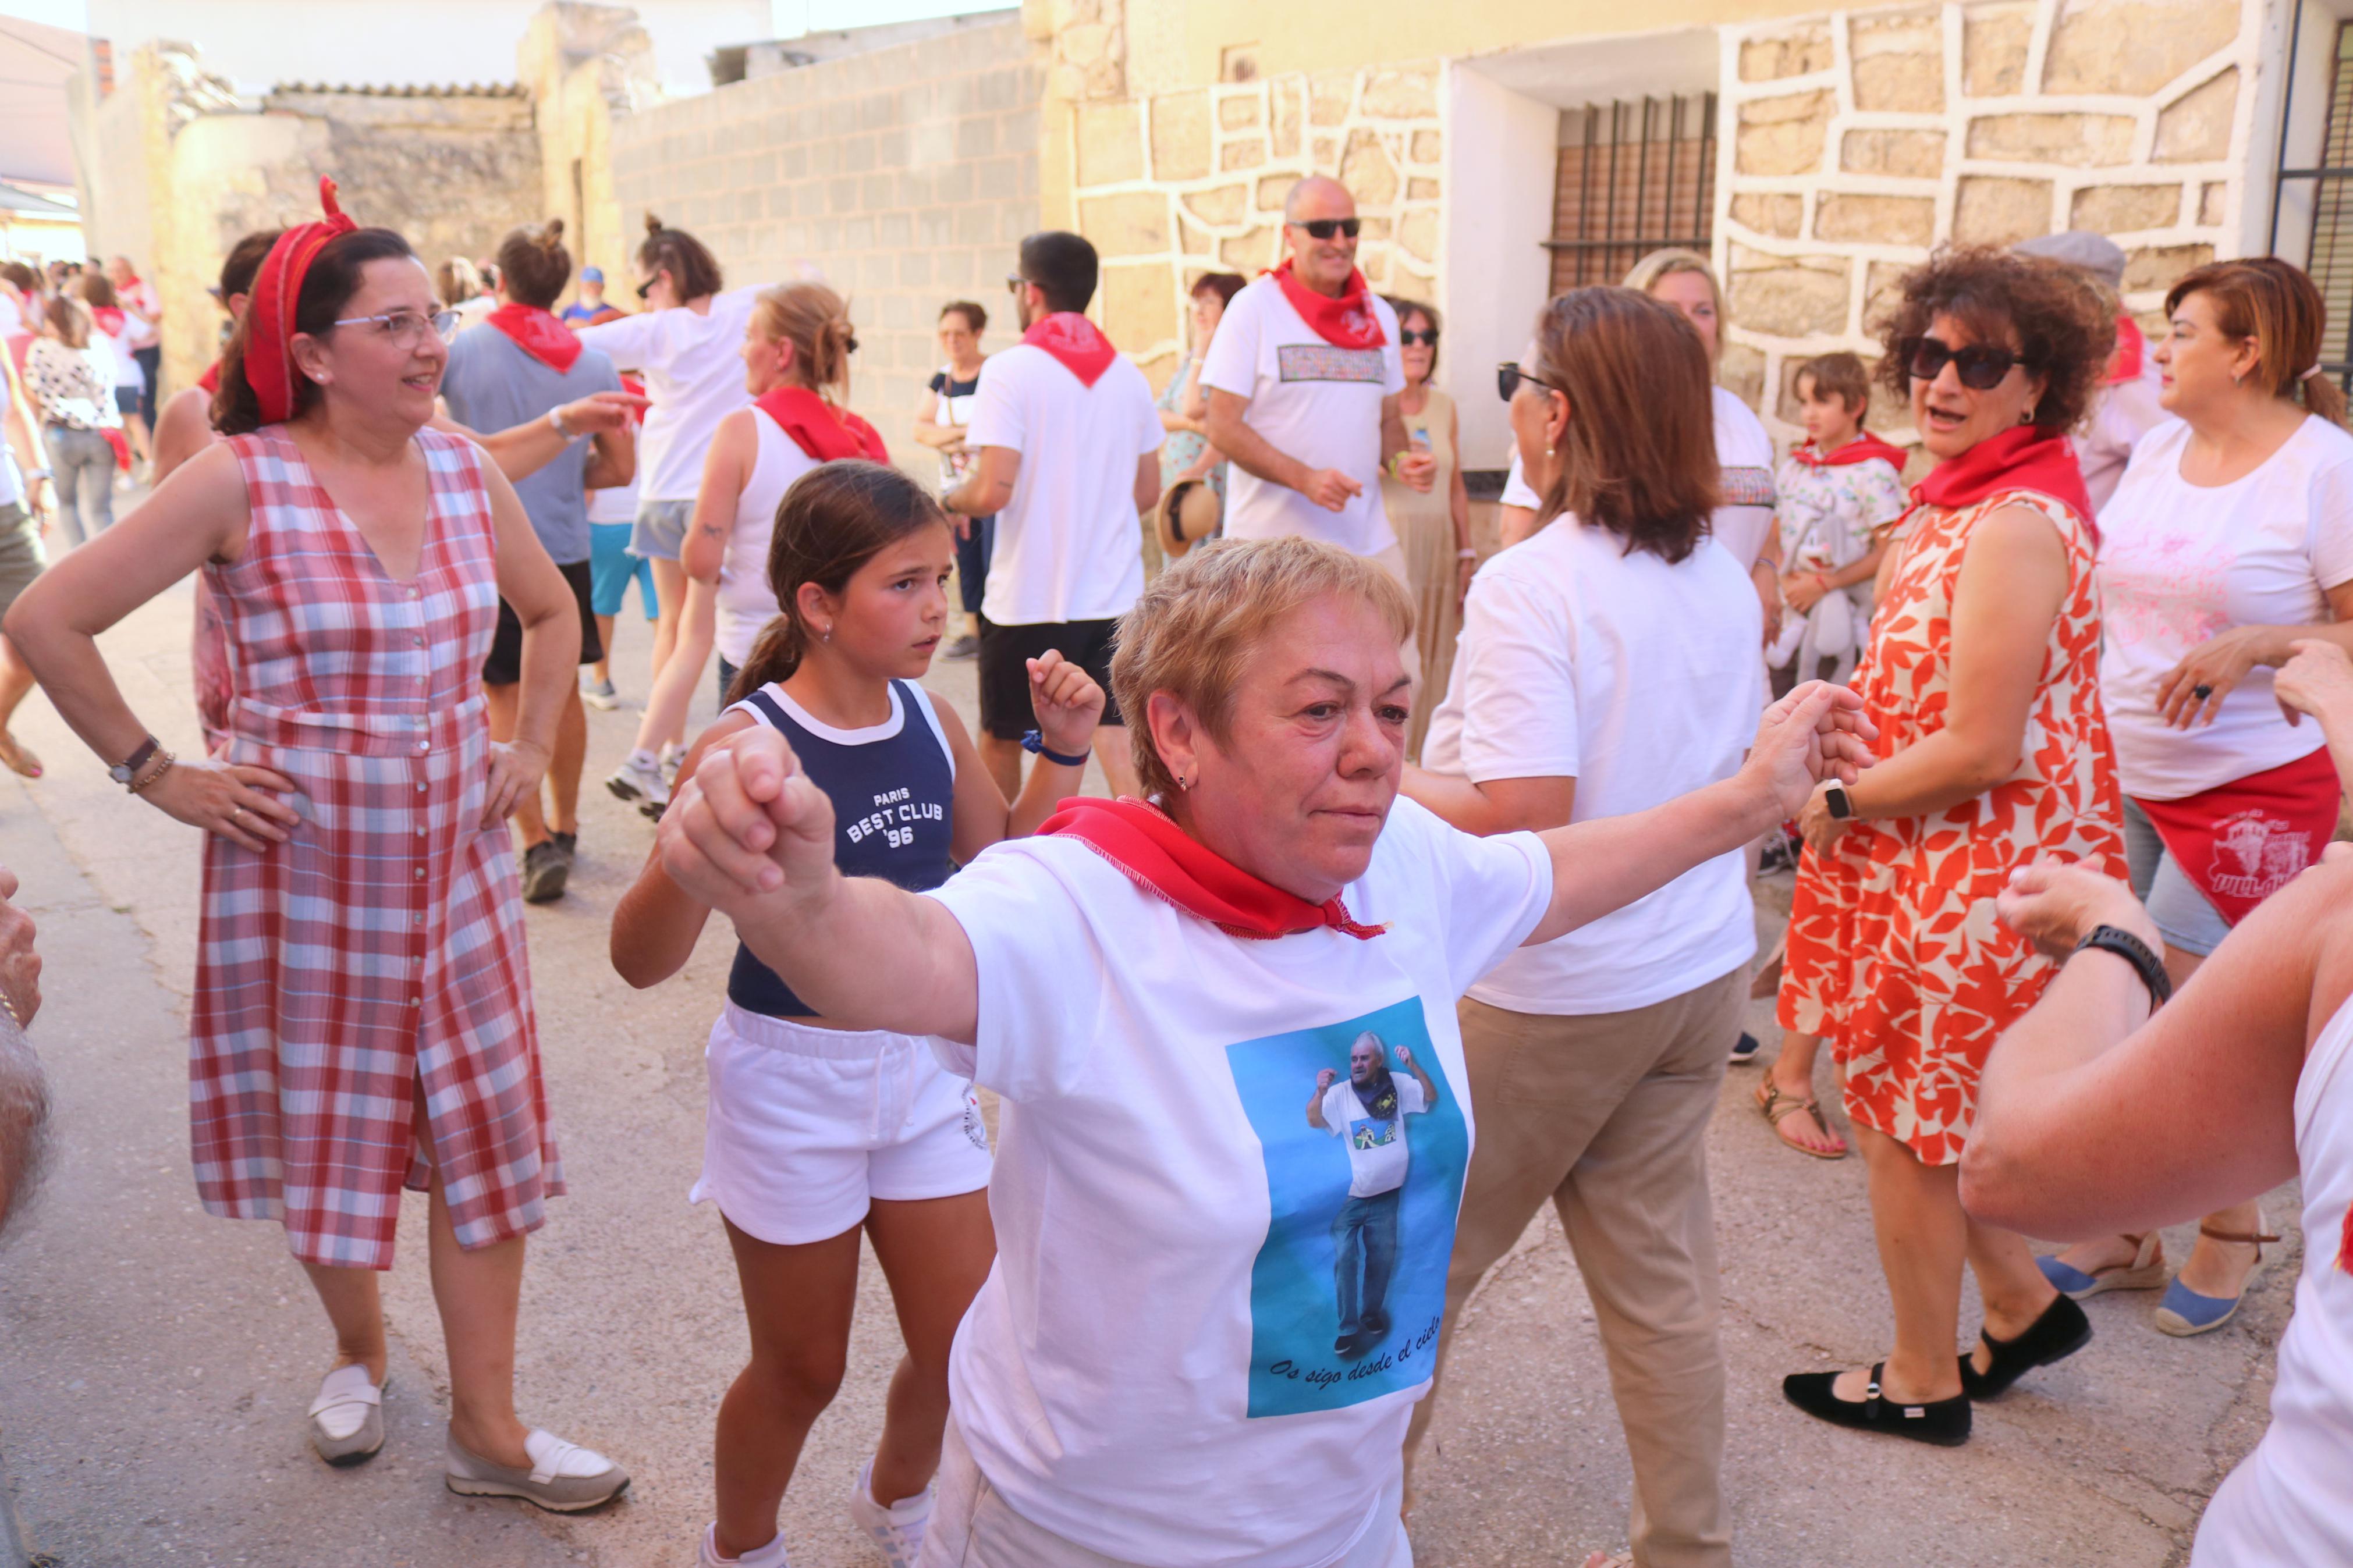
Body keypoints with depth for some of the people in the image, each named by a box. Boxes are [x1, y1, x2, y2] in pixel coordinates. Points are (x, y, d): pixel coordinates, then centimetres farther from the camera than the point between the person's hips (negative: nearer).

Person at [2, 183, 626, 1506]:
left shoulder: (465, 471, 1)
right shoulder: (244, 481, -12)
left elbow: (551, 610, 18)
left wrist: (531, 750, 9)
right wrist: (158, 775, -7)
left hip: (456, 851, 3)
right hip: (305, 862, -3)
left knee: (485, 1125, 5)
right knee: (326, 1123, 12)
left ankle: (489, 1427, 18)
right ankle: (360, 1352, 40)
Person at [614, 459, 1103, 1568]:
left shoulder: (930, 722, -3)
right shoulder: (748, 746, -20)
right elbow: (641, 959, -24)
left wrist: (1064, 748, -2)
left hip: (924, 1066, 5)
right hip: (790, 1076, -5)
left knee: (969, 1349, 13)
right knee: (802, 1370, 13)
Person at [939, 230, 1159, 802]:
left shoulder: (1009, 371, -11)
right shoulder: (1129, 375, 4)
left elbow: (993, 491, -18)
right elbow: (1147, 491, 10)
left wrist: (950, 500, 3)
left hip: (1026, 598, -3)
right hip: (1114, 594, 4)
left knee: (1002, 739, 16)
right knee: (1115, 735, 3)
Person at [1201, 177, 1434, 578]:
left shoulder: (1380, 316, 13)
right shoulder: (1253, 307, -3)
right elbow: (1223, 428, -8)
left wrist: (1402, 459, -1)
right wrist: (1305, 478, -19)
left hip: (1368, 543, 4)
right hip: (1270, 543, -4)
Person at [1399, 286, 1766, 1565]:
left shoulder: (1530, 584, -20)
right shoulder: (1723, 581, 3)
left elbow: (1520, 815, -26)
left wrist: (1386, 783, -12)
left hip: (1558, 991, -7)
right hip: (1704, 969, 7)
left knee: (1421, 1259, 13)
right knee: (1658, 1275, 16)